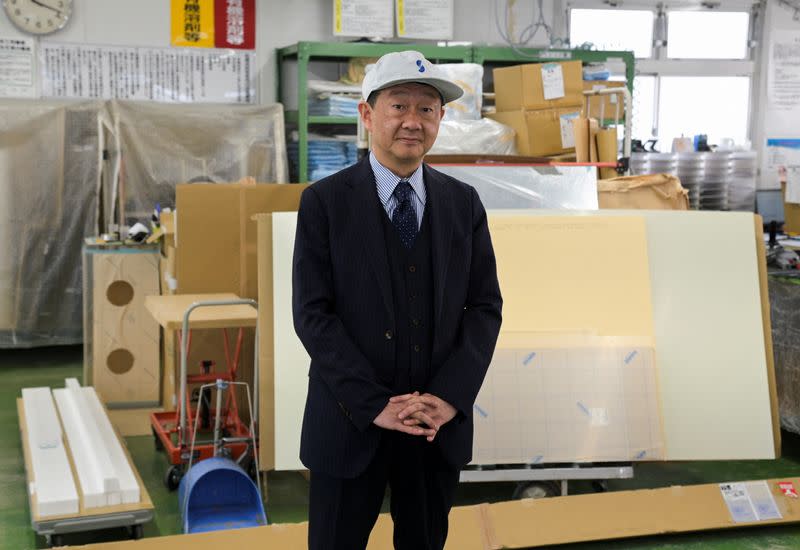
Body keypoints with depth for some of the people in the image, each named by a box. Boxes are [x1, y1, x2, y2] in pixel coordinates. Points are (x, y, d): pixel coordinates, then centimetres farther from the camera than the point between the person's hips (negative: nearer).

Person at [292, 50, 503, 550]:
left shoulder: (464, 203, 4)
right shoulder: (324, 201, -5)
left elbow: (485, 306, 2)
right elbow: (312, 313, -9)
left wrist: (450, 396, -12)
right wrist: (374, 404, -16)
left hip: (440, 425, 3)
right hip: (351, 422, -2)